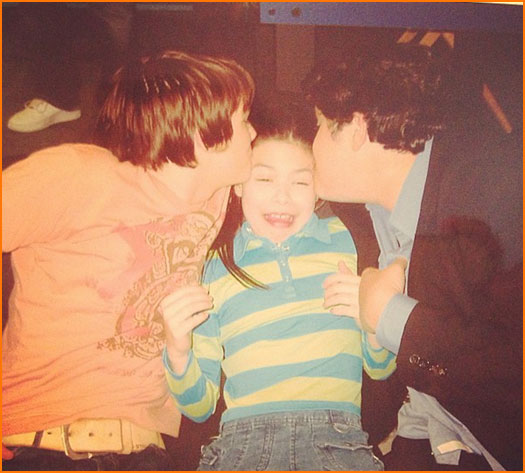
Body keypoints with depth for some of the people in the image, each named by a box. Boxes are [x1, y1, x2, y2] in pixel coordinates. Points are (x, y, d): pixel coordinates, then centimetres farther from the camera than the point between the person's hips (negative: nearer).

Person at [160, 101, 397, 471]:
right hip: (242, 439, 1)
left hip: (336, 439, 0)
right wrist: (178, 352, -8)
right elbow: (199, 407, 12)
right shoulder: (215, 269, 12)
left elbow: (382, 369, 16)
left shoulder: (348, 242, 12)